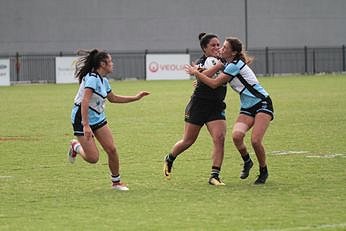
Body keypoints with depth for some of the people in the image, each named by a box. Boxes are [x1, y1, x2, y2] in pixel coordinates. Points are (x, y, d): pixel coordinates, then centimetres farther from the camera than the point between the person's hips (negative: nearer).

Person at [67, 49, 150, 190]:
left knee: (112, 149, -1)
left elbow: (113, 98, 23)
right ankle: (76, 146, 22)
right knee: (92, 158, -8)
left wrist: (136, 97, 20)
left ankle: (116, 182, 14)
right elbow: (85, 102, -30)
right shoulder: (92, 78, -21)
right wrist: (86, 125, -36)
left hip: (98, 119, 8)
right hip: (82, 120, -8)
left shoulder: (103, 81, 7)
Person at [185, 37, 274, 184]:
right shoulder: (228, 64, 9)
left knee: (255, 140, -20)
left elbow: (214, 84, -16)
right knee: (236, 135, -19)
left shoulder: (234, 65, -17)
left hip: (262, 104, -8)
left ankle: (263, 171, 2)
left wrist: (196, 72, -6)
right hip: (247, 108, 8)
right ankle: (247, 162, 5)